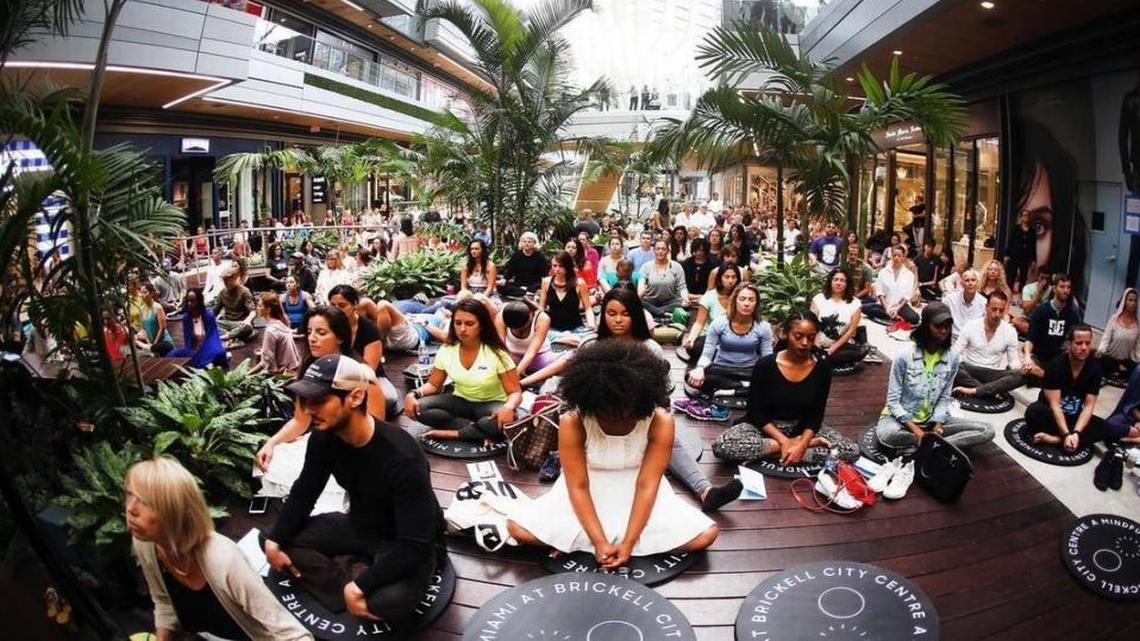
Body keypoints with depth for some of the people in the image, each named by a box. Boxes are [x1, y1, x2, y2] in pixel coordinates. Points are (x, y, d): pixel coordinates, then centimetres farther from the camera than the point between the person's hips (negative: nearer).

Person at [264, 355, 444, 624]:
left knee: (391, 601, -35)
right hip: (359, 527, 7)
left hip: (409, 545, -6)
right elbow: (303, 494, 3)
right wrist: (274, 541, -11)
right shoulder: (324, 438, -12)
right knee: (280, 542, -6)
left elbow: (415, 544, -32)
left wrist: (359, 588, -31)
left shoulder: (402, 457, -33)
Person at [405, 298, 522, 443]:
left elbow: (515, 392, -17)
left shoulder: (497, 354, -18)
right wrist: (413, 394, -18)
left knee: (505, 420, -39)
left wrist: (508, 407, -41)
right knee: (420, 408, -23)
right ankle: (479, 430, -21)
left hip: (490, 405, -4)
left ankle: (453, 434, -22)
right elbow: (433, 384, 4)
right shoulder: (446, 351, -7)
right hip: (461, 402, 4)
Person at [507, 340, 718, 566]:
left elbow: (647, 485, -19)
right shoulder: (572, 424, -22)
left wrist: (628, 542, -25)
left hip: (637, 495, 2)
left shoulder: (660, 423, -22)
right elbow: (578, 486, -18)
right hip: (588, 495, -2)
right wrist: (599, 542, -25)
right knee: (519, 528, -22)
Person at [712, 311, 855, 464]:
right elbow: (756, 412, -12)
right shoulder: (766, 365, -16)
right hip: (766, 427, -2)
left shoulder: (822, 368, -9)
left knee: (852, 451, -21)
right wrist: (784, 441, -23)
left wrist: (801, 445, -23)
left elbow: (816, 415, -6)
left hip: (803, 428, 2)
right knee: (721, 446, -30)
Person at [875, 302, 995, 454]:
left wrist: (937, 426, -14)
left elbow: (944, 398, 1)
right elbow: (893, 400, -12)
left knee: (986, 431, -14)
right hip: (901, 417, -5)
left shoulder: (952, 358, -4)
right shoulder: (904, 357, -15)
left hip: (931, 420, 5)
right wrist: (914, 429, -21)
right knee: (887, 434, -40)